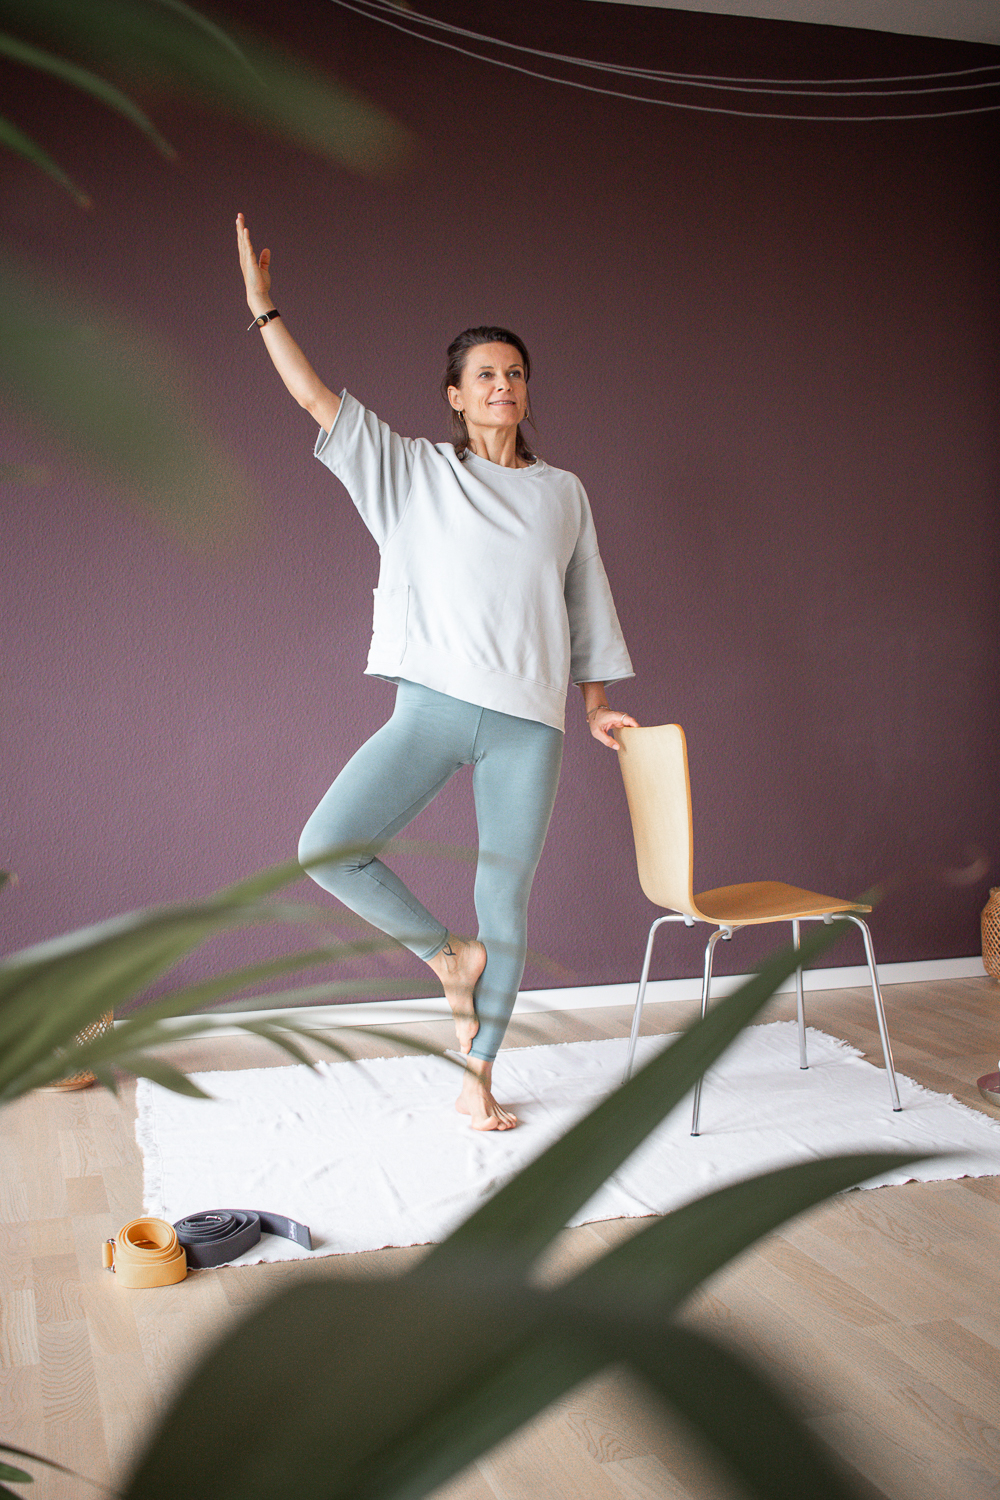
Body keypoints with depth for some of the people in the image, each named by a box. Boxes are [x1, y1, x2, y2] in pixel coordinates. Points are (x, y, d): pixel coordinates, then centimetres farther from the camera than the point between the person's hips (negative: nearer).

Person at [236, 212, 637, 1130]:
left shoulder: (563, 493, 14)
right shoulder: (413, 472, 9)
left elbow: (586, 605, 20)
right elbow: (319, 401, 2)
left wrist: (597, 705, 19)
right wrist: (265, 310, -3)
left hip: (529, 719, 1)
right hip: (433, 705, -1)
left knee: (508, 898, 3)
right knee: (328, 848, -18)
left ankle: (477, 1081, 18)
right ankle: (448, 956, 7)